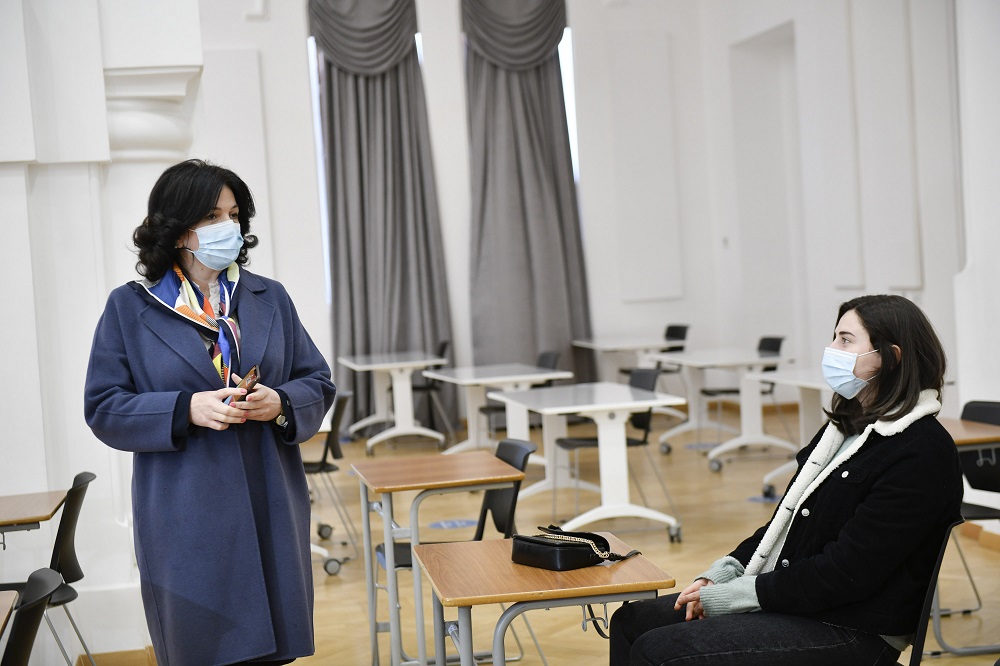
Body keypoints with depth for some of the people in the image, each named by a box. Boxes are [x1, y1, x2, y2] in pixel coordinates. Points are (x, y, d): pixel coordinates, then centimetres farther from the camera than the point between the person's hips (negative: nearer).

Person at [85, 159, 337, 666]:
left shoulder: (270, 298, 9)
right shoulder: (129, 308, 1)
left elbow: (319, 383, 10)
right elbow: (103, 408, -3)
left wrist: (280, 404, -12)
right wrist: (186, 410, -17)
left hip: (269, 513, 3)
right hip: (184, 523, -2)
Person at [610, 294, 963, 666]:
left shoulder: (920, 452, -17)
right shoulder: (846, 427, 13)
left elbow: (846, 572, -21)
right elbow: (785, 520, 16)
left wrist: (731, 595, -16)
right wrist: (721, 575, 1)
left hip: (852, 634, -9)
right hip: (788, 600, 9)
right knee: (632, 621, 4)